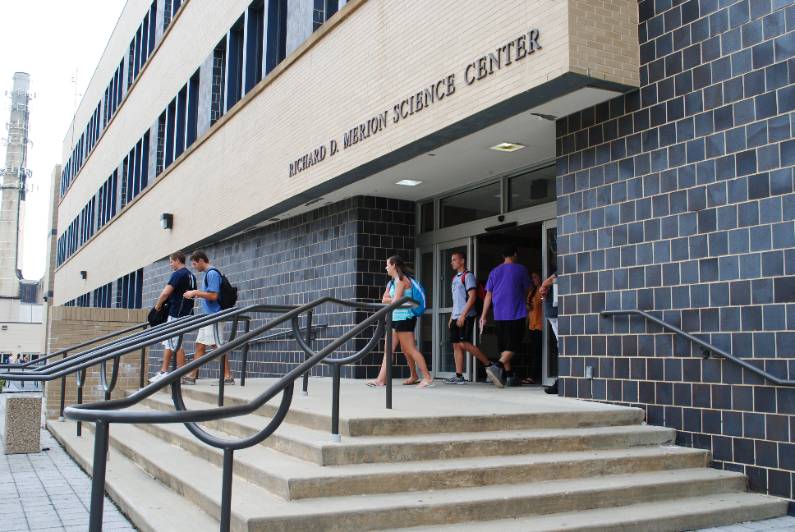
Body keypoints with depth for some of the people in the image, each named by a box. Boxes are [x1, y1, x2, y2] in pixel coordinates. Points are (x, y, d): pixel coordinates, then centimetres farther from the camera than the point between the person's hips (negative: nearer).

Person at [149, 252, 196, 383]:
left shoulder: (178, 274, -13)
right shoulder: (191, 275, 15)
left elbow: (165, 293, -19)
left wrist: (158, 305, -1)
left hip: (176, 314, -10)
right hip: (185, 312, 10)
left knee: (176, 344, -5)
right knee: (168, 342, 14)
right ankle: (163, 371, 17)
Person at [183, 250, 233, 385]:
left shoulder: (212, 273, -13)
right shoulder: (207, 274, 17)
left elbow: (213, 295, -21)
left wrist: (196, 293, -14)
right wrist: (196, 294, 12)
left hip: (214, 316, -10)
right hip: (208, 317, 10)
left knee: (218, 346, -7)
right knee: (200, 345, 10)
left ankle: (228, 376, -4)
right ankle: (193, 375, 14)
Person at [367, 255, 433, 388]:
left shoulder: (401, 280, -11)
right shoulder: (392, 281, 18)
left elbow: (396, 301, -16)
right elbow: (384, 299, 12)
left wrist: (389, 300, 3)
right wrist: (393, 299, -6)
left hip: (403, 318, -10)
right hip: (396, 318, 10)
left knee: (410, 349, -8)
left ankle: (427, 378, -4)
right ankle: (381, 379, 6)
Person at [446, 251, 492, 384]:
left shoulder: (468, 276, -7)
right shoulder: (455, 278, 20)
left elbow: (472, 297, -15)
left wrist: (463, 315, -20)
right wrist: (451, 318, 19)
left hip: (466, 316, -9)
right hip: (456, 317, 9)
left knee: (464, 343, -15)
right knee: (456, 345, 3)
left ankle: (489, 364, -4)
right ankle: (459, 376, 3)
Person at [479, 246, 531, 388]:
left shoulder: (494, 272, 10)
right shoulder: (520, 269, 0)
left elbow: (488, 295, 9)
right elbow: (526, 290, 11)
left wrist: (484, 316, 12)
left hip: (499, 315, 4)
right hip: (516, 314, -4)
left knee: (504, 346, 14)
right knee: (513, 346, -6)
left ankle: (509, 375, 19)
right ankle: (496, 366, -26)